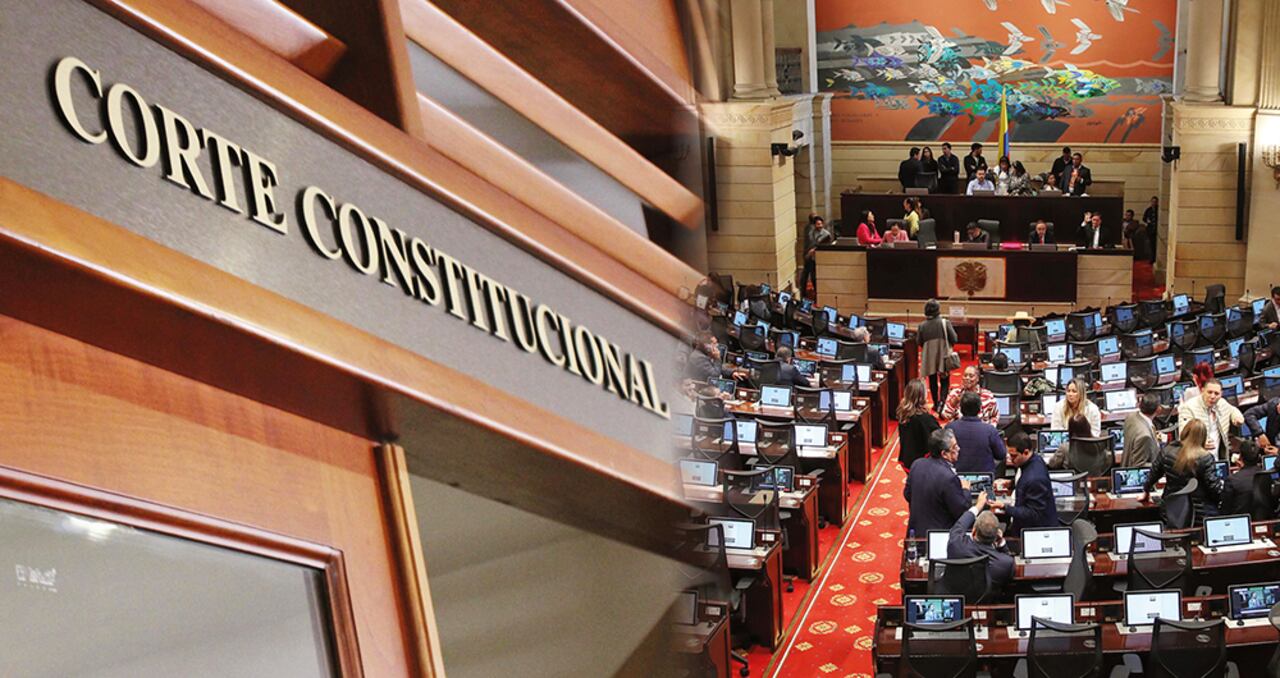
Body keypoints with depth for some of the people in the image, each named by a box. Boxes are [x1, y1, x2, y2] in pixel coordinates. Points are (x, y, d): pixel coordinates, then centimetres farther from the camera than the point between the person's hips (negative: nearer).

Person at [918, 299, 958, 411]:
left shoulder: (922, 326, -10)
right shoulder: (945, 323, -15)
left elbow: (919, 342, -3)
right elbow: (954, 339, -12)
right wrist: (947, 343, 9)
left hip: (929, 357, 2)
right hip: (943, 356, -2)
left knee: (933, 381, 16)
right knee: (944, 381, 8)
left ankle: (936, 404, 25)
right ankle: (941, 401, -13)